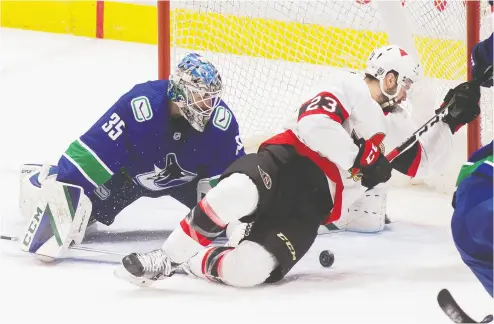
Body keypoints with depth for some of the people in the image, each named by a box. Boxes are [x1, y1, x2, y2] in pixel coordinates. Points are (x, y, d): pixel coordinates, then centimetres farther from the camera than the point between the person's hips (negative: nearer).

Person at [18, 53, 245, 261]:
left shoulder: (220, 118, -29)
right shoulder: (139, 105, -40)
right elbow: (94, 150, -39)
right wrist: (62, 188, -42)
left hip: (185, 178, 3)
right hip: (129, 171, -3)